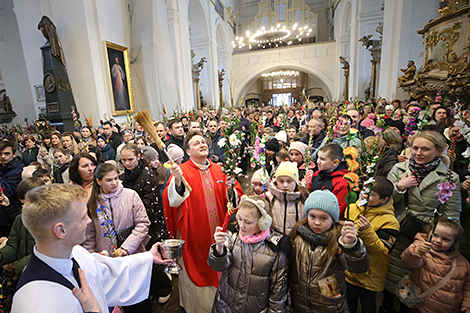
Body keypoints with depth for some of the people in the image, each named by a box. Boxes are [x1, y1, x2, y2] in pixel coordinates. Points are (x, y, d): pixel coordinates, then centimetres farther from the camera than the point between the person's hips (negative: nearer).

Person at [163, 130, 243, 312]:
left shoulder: (218, 170, 4)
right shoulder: (181, 171, -9)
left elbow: (235, 198, 6)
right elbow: (173, 201, -21)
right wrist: (177, 181, -38)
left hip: (217, 232, 4)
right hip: (193, 234, -4)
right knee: (195, 270, 11)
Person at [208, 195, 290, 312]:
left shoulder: (275, 247, -17)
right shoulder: (233, 234, -12)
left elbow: (278, 286, -6)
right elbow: (219, 266, -19)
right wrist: (219, 247, -37)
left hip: (256, 308, -1)